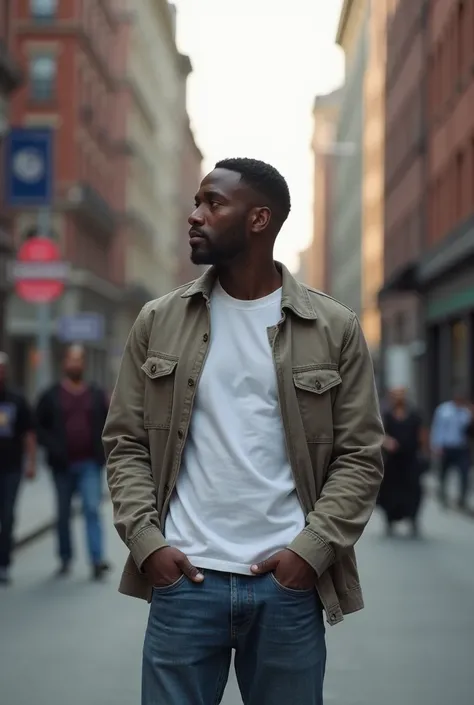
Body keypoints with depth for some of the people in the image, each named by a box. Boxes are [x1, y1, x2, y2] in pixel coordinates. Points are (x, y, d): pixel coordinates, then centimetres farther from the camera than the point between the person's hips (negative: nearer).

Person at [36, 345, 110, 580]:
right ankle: (65, 559, 20)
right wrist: (52, 447, -11)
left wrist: (102, 449, -4)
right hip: (63, 465, 1)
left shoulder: (96, 395, 7)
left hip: (90, 465, -1)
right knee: (63, 514, 9)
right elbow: (39, 427, 3)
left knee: (92, 509, -10)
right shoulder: (51, 396, 4)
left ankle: (97, 560, -15)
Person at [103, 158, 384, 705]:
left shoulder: (334, 328, 2)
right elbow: (126, 442, 6)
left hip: (288, 583, -1)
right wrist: (145, 541, -7)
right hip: (183, 578, 1)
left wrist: (312, 550, -10)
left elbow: (360, 455, 1)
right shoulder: (158, 322, 6)